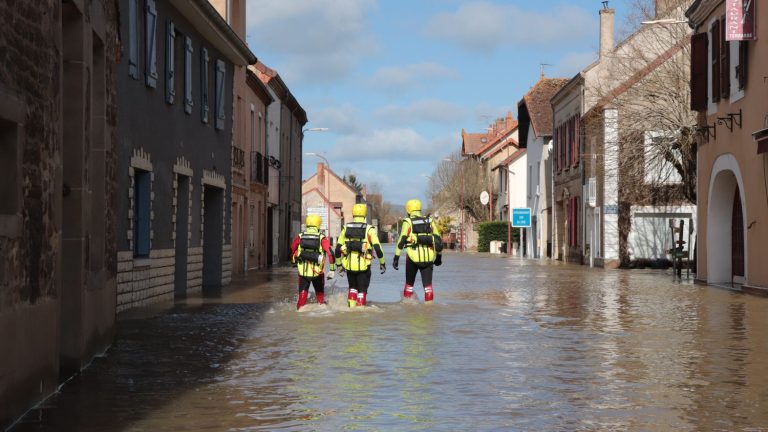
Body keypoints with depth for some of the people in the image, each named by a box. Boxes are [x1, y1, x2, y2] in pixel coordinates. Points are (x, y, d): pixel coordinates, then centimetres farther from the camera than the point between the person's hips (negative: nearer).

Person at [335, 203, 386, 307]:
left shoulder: (346, 228, 5)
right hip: (363, 266, -3)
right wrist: (382, 263, 2)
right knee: (362, 290, 7)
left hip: (349, 265, 3)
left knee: (352, 287, 22)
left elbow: (338, 249, 7)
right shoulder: (369, 229, -5)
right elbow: (377, 248, -9)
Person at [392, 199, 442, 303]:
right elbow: (438, 240, 11)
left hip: (413, 257, -2)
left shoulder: (408, 222, -1)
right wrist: (439, 256, 21)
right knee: (428, 284, 5)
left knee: (409, 283, 15)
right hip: (428, 257, 2)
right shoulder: (430, 221, 10)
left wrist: (396, 257, -7)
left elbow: (401, 240, -8)